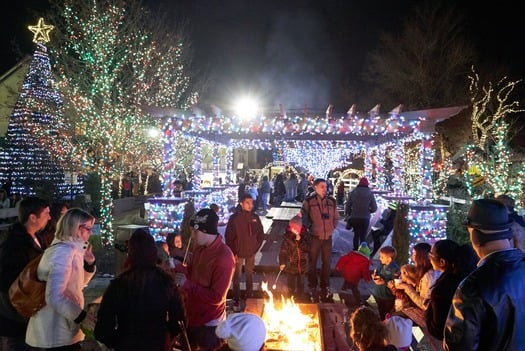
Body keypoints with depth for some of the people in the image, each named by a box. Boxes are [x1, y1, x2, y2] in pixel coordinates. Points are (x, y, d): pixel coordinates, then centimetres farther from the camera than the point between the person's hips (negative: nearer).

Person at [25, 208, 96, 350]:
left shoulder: (69, 250, 9)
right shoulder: (64, 251, -22)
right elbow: (54, 296, -29)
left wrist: (89, 264, 1)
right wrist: (82, 316, -21)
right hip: (58, 333, -10)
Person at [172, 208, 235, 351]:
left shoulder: (224, 257, -29)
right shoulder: (199, 247, -3)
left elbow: (216, 298, -27)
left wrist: (187, 285, -26)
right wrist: (176, 267, -9)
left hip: (209, 321, -7)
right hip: (191, 314, 7)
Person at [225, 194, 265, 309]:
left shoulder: (255, 218, -1)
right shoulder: (234, 218, -11)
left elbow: (261, 234, 9)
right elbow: (228, 237, -9)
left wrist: (256, 247, 2)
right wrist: (233, 253, -9)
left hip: (251, 253, 3)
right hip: (238, 253, -3)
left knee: (250, 275, 16)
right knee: (236, 277, 5)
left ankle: (249, 296, 31)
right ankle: (236, 300, 18)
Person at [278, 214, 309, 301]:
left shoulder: (304, 236, -6)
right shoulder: (287, 237, -11)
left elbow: (307, 249, -13)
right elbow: (283, 251, -12)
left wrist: (300, 241, -23)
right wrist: (282, 262, -20)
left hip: (302, 265, 2)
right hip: (291, 265, -2)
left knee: (300, 284, 18)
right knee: (291, 284, 11)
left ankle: (300, 299, 37)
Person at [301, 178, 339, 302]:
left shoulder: (331, 201, 4)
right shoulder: (308, 201, -6)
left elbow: (336, 218, 13)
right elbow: (303, 217, -2)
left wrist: (332, 228, 2)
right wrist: (309, 227, -12)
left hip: (328, 237, 3)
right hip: (314, 237, -3)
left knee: (327, 262, 10)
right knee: (312, 263, 7)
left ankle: (325, 287, 27)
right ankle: (313, 288, 22)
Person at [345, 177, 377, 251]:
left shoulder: (353, 192, -4)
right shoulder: (370, 193, -7)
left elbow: (348, 206, -4)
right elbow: (374, 208, -6)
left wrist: (347, 215, 9)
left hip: (354, 218, 2)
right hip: (365, 218, -2)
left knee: (356, 234, 21)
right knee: (363, 236, 8)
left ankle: (355, 250, 24)